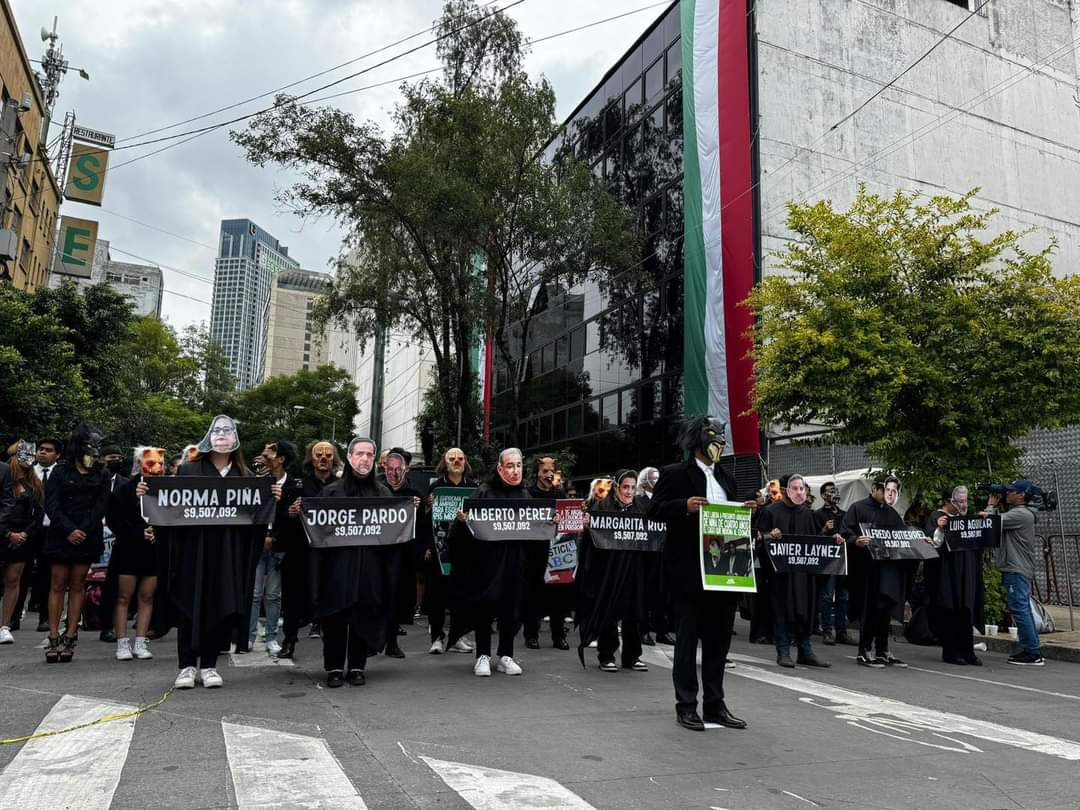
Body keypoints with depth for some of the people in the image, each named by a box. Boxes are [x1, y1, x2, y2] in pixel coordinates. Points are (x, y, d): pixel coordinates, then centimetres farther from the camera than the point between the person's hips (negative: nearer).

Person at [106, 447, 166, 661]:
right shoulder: (125, 488, -3)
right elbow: (113, 519, -6)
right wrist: (139, 533, -15)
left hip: (155, 550, 2)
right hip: (128, 549, -2)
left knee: (147, 597, 7)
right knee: (124, 597, 4)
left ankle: (140, 643, 14)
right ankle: (122, 643, 11)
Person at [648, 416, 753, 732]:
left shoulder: (725, 478, 17)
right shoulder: (674, 474, -3)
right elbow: (655, 510, -9)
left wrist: (747, 510, 2)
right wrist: (685, 506, -23)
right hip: (688, 572, -6)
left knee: (718, 638, 12)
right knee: (687, 638, 3)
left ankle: (714, 704, 23)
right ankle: (686, 706, 12)